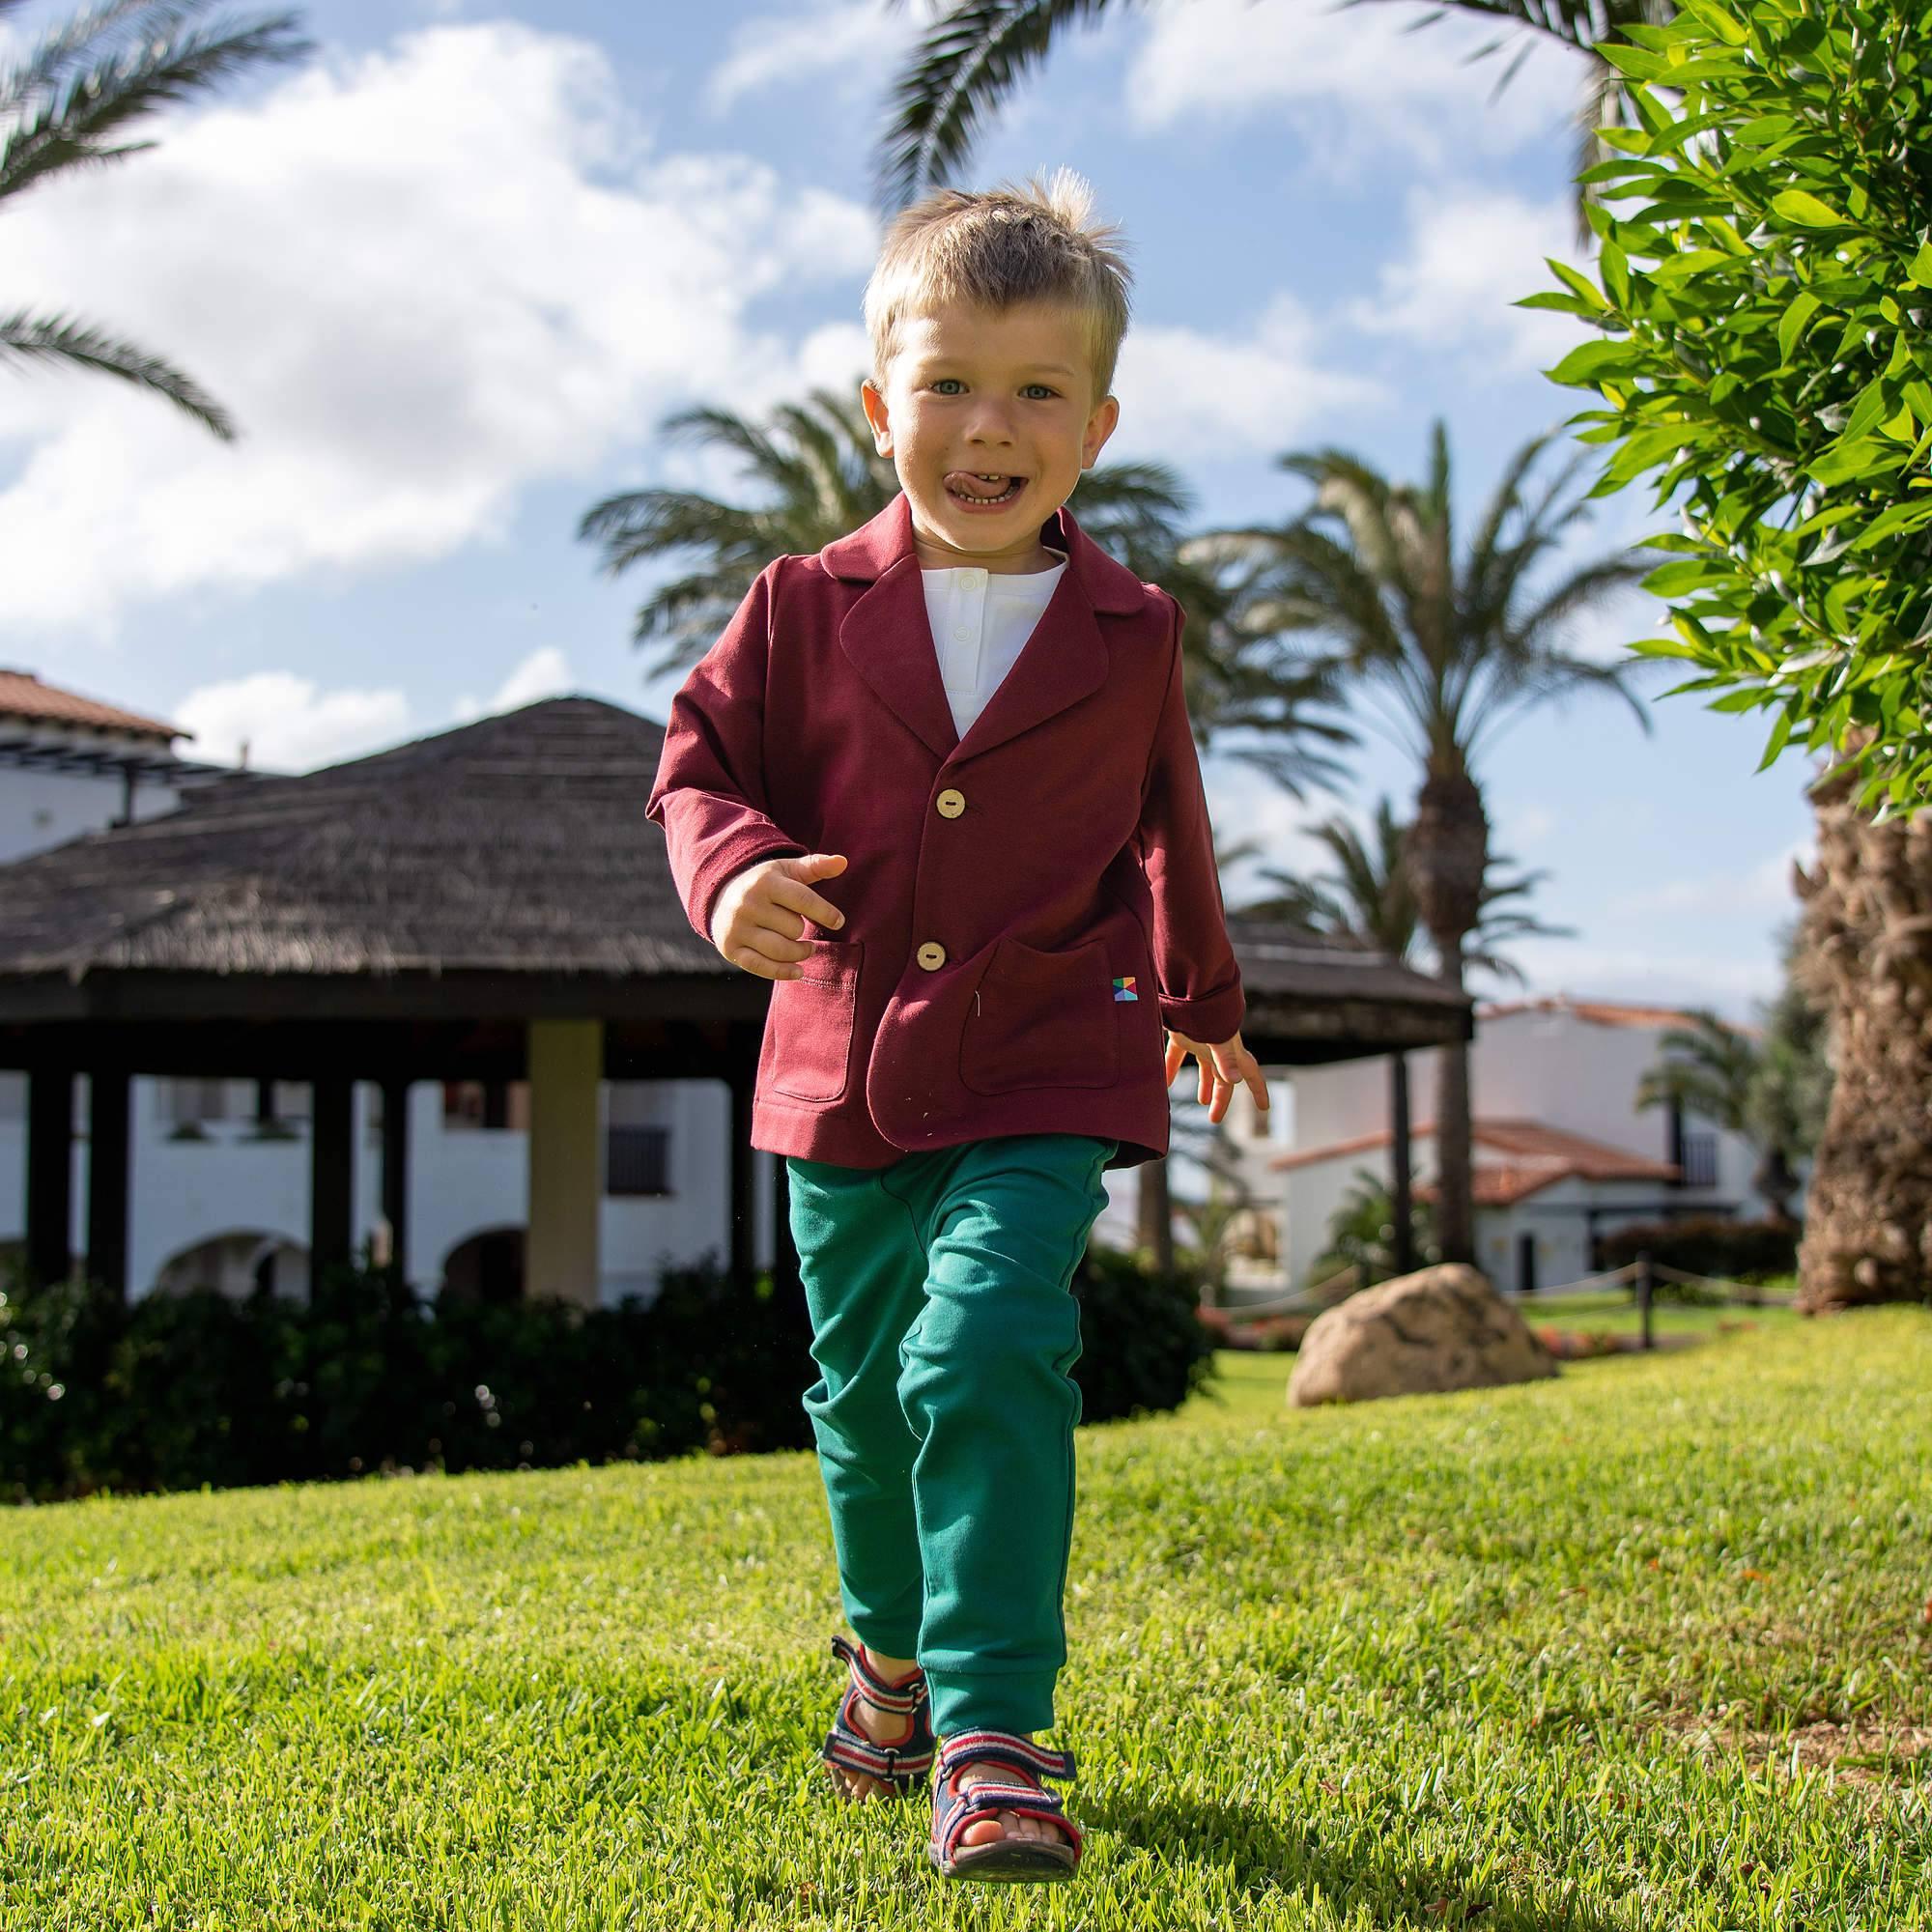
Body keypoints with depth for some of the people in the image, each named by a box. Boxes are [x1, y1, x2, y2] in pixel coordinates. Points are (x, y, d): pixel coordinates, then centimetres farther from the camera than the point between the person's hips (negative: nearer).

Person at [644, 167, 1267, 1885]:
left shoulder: (1128, 633, 2)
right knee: (867, 1391, 16)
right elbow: (703, 763, 5)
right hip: (846, 1076, 2)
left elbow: (1166, 824, 17)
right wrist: (732, 871, -20)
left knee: (988, 1353, -21)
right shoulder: (807, 611, 0)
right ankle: (891, 1650, 42)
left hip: (1042, 1076, -2)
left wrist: (1202, 1001, 30)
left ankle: (993, 1733, -16)